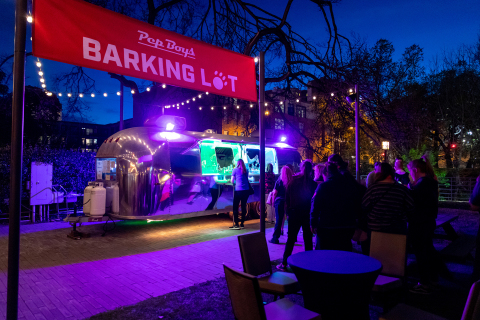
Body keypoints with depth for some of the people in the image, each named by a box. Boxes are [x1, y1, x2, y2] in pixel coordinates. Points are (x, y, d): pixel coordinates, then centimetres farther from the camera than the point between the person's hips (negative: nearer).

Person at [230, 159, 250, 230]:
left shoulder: (235, 170, 3)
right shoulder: (246, 171, 14)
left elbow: (232, 181, 2)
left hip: (238, 190, -5)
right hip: (246, 190, 5)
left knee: (235, 207, 0)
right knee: (243, 206, 11)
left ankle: (236, 224, -6)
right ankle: (242, 224, 17)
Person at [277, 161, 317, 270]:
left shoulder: (293, 181, -5)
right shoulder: (313, 184, -7)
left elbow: (287, 198, 0)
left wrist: (288, 212, 8)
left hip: (294, 213, 0)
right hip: (308, 215, 0)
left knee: (291, 239, 6)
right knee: (308, 239, 11)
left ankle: (284, 263, 7)